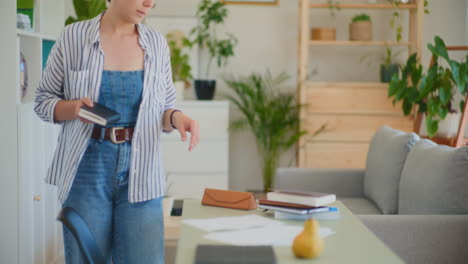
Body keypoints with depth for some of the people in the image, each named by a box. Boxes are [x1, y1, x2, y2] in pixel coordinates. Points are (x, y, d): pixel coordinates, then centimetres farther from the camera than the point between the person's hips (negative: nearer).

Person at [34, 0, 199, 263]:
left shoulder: (156, 43, 4)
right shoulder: (74, 36, -2)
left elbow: (163, 108, 11)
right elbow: (43, 100, 5)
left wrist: (176, 117, -12)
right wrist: (73, 108, -16)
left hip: (140, 173, 2)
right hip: (87, 170, -1)